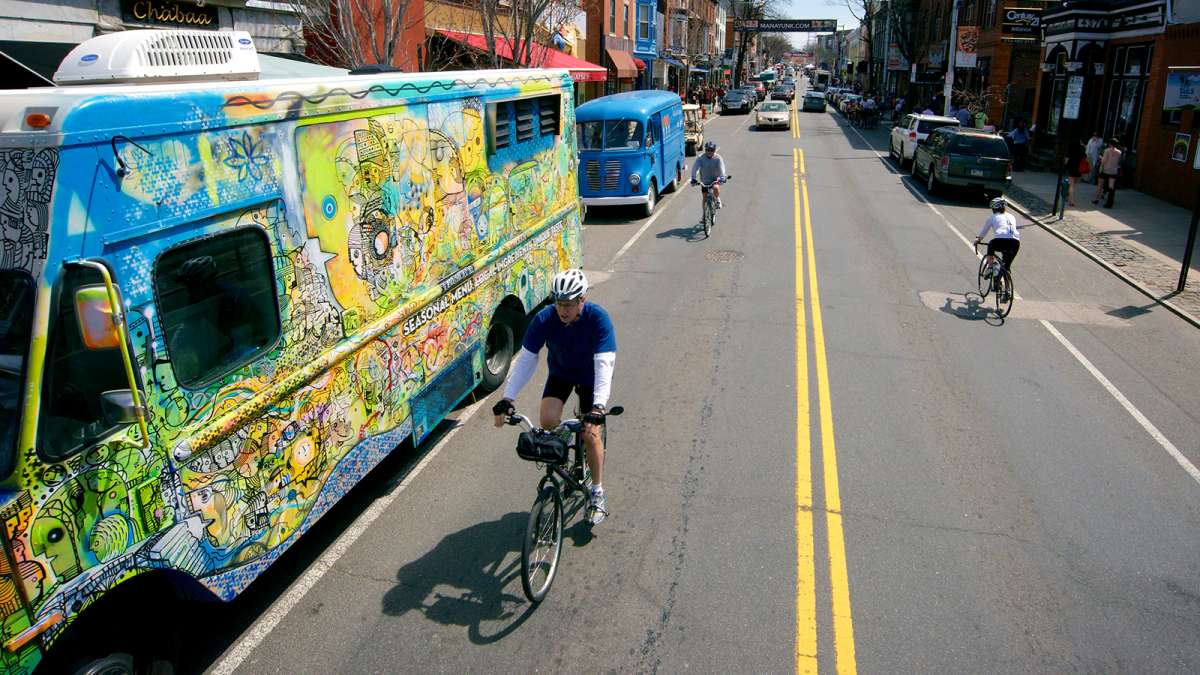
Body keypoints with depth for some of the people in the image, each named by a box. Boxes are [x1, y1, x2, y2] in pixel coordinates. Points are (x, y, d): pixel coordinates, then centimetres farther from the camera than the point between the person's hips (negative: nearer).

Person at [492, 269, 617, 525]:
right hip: (560, 372, 2)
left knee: (591, 432, -11)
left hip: (590, 376, -2)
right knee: (548, 421, -20)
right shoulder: (544, 319, -27)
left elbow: (604, 365, -40)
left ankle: (598, 493, 7)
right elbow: (525, 360, -23)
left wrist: (598, 407, -51)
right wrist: (507, 398, -31)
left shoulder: (598, 318, -34)